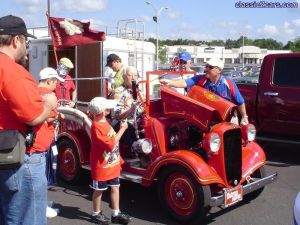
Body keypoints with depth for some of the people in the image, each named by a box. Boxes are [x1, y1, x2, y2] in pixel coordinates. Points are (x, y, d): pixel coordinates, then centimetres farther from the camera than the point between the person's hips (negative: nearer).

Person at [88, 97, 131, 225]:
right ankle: (96, 214, 26)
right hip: (101, 166, -8)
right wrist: (122, 129, -22)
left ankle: (116, 214, 21)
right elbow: (110, 145, -26)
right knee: (99, 190, 8)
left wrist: (118, 160, 17)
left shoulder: (105, 123, 6)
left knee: (115, 187, 11)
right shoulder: (96, 127, -23)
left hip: (112, 164, 8)